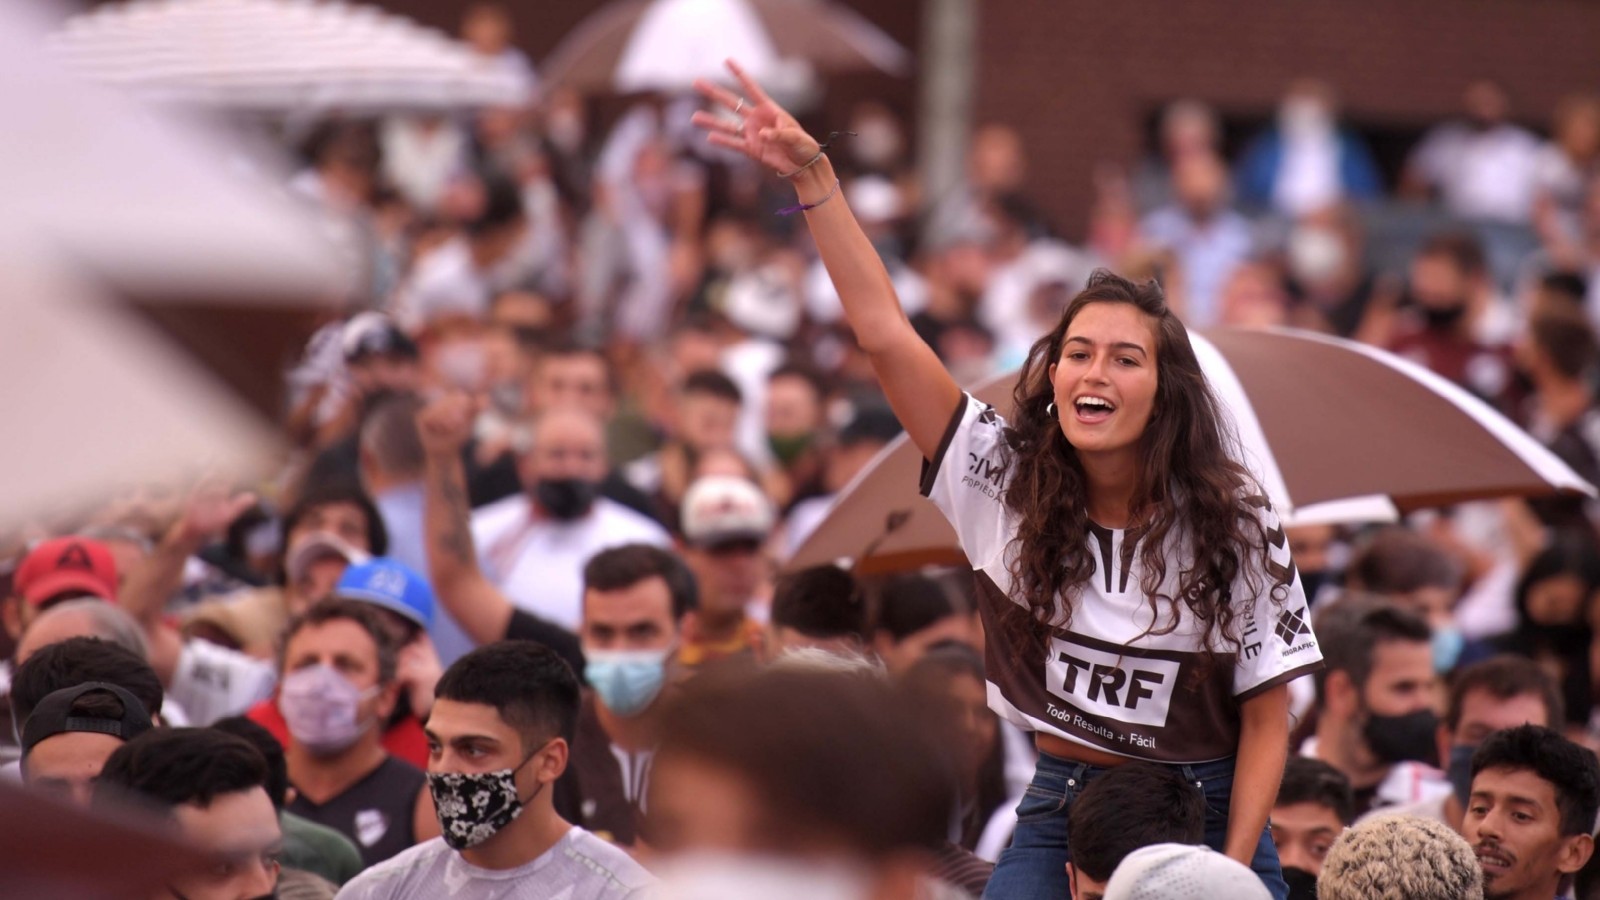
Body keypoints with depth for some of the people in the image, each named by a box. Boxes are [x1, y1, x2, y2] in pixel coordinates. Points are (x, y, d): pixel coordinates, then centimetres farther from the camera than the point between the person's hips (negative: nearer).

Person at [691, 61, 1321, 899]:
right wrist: (814, 177, -15)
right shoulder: (1008, 478, -4)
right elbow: (886, 333, -9)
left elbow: (1266, 720, -3)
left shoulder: (1231, 523, -8)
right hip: (1059, 809, 2)